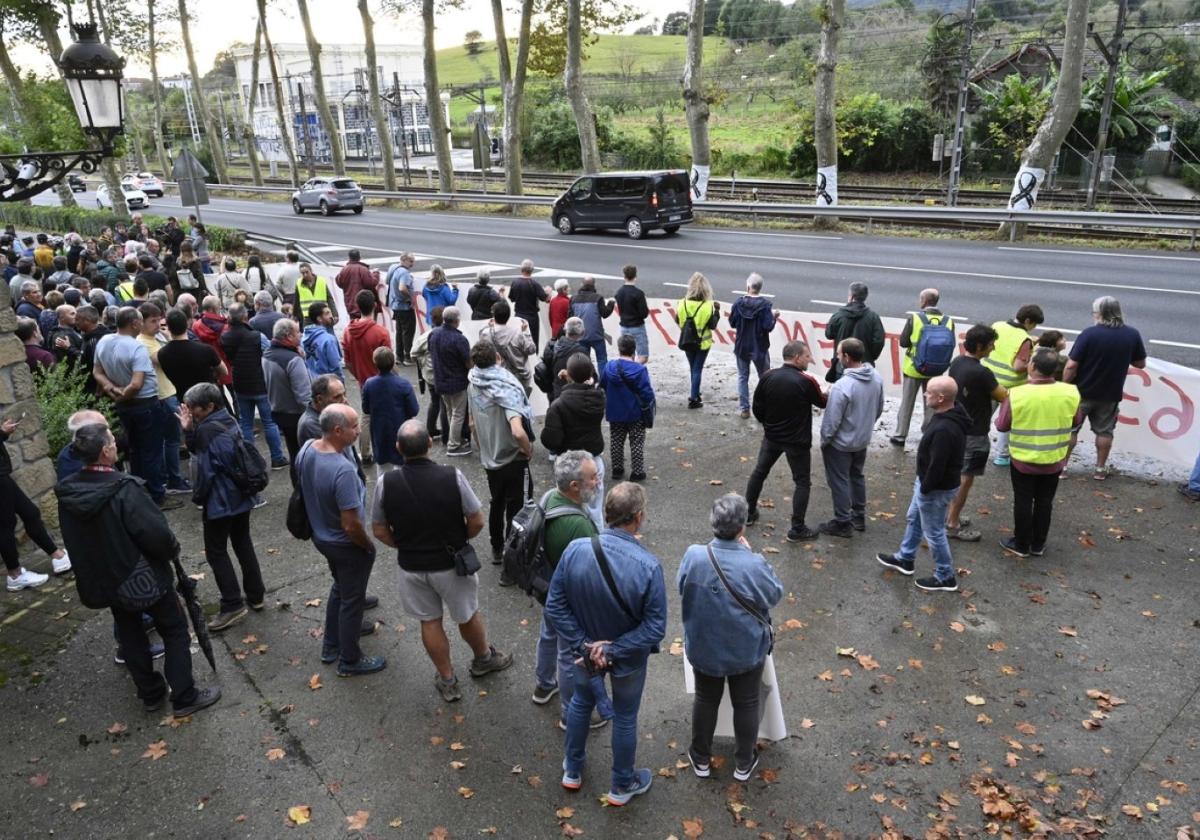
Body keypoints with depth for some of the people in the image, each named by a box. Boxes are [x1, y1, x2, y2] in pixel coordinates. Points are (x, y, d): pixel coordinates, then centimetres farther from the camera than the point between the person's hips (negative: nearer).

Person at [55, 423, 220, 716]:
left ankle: (150, 693, 35)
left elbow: (72, 539, 5)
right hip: (144, 577, -6)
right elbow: (158, 535, -26)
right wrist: (173, 550, -5)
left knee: (130, 637, 21)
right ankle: (185, 697, 15)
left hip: (101, 580, 6)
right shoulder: (124, 490, -29)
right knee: (175, 631, 10)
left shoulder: (67, 493, -8)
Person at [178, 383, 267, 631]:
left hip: (220, 501, -9)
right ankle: (255, 595, 26)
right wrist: (190, 431, -2)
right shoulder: (228, 421, 5)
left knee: (216, 551, 3)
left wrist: (198, 497, -4)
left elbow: (205, 469, -19)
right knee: (243, 543, 18)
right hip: (242, 496, 9)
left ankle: (233, 605, 6)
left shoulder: (208, 430, -22)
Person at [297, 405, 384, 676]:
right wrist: (369, 546, -12)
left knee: (340, 588, 29)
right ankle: (350, 660, 32)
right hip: (347, 546, -8)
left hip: (321, 536, 8)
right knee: (351, 601, 13)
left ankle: (330, 646, 46)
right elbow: (351, 526, -31)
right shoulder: (343, 470, -36)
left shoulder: (306, 449, -11)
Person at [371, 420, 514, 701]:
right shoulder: (452, 477, -23)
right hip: (452, 563, -1)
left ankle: (447, 681, 37)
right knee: (468, 615, 23)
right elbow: (477, 522, -14)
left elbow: (380, 532, -5)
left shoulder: (386, 483, -17)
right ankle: (483, 659, 48)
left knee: (430, 622, 21)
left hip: (412, 566, 2)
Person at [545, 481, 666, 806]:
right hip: (628, 657, -2)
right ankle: (622, 786, 45)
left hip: (585, 648, 3)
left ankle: (573, 770, 51)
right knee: (625, 717, 22)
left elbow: (555, 606, -17)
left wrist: (583, 645, -14)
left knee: (581, 702, 30)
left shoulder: (575, 550, -24)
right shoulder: (648, 565, -32)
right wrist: (613, 650, -20)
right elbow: (655, 627, -26)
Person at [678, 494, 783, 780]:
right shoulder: (754, 565, -30)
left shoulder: (693, 556, -23)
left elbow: (681, 588, -3)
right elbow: (775, 595, -10)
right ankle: (744, 763, 41)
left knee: (705, 700, 24)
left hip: (703, 648, 2)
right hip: (747, 651, -2)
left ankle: (701, 759, 42)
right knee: (746, 704, 21)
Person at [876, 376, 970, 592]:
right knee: (914, 519, 26)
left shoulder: (944, 429, -35)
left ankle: (945, 577, 23)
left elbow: (937, 465, -29)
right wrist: (922, 482, 17)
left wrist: (925, 488, -15)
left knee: (934, 532, 6)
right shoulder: (950, 416, -1)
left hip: (937, 488, -10)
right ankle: (905, 559, 44)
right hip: (927, 481, 11)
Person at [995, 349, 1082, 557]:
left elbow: (1001, 425, -11)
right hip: (1054, 461, 3)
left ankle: (1021, 545, 25)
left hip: (1023, 460, -3)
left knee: (1023, 502, 13)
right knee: (1045, 502, 18)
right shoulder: (1071, 392, -14)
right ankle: (1038, 545, 31)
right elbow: (1076, 421, 3)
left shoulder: (1017, 394, -23)